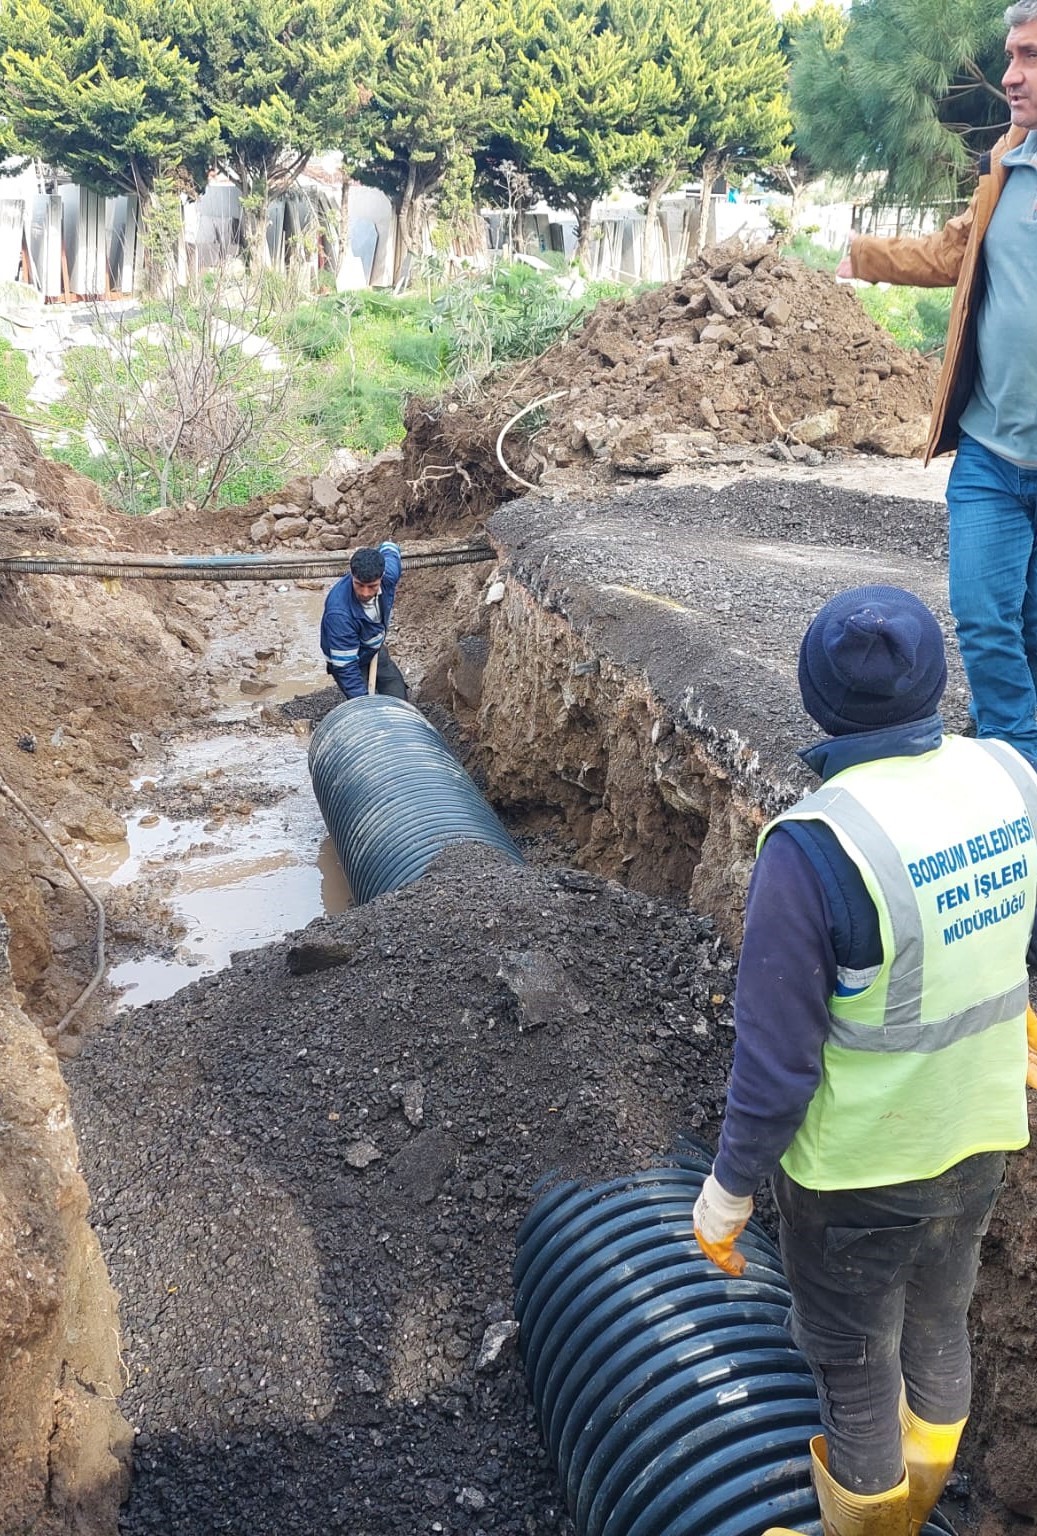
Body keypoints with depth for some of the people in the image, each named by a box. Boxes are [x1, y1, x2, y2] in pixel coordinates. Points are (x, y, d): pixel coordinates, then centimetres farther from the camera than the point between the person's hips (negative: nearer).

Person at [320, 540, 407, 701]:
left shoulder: (388, 574, -29)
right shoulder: (339, 613, -43)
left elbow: (389, 549, -1)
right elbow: (345, 665, -36)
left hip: (376, 651, 6)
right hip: (348, 660, -6)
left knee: (399, 700, 13)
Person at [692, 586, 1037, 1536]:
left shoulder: (816, 848, -30)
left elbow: (778, 1053, -24)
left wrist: (731, 1185, -9)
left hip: (857, 1165, -6)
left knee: (855, 1357, 18)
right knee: (941, 1318, 29)